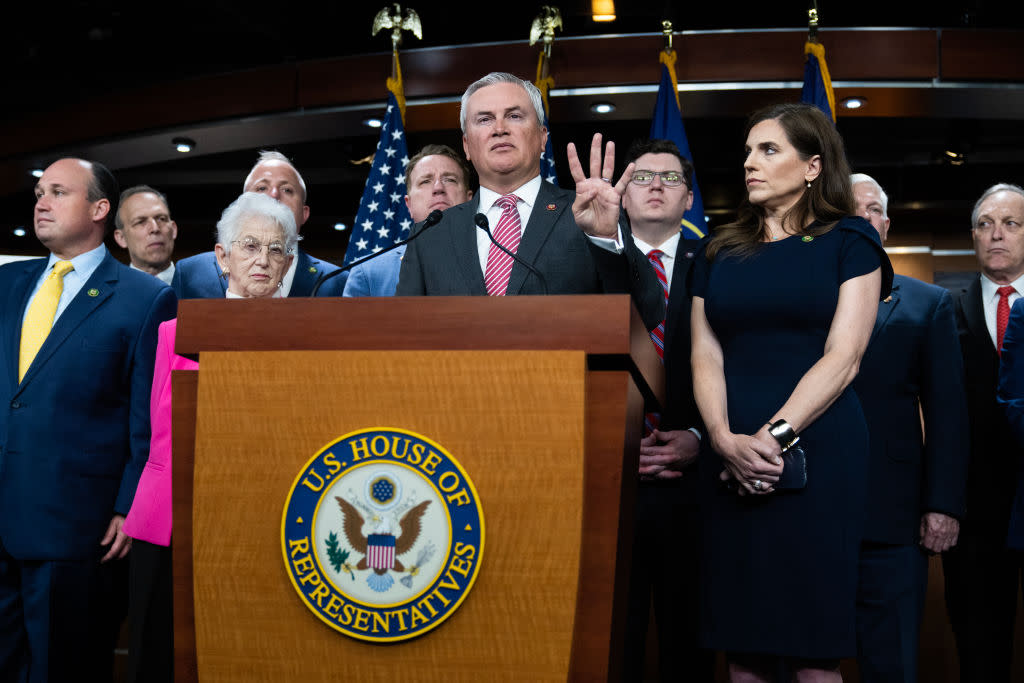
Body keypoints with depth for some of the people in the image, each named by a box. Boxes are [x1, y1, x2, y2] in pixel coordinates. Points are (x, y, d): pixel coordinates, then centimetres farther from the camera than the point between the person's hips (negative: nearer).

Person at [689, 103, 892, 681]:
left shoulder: (848, 241, 5)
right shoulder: (721, 251, 16)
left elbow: (842, 357, -5)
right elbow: (706, 357, 7)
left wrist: (774, 435, -16)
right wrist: (725, 440, -11)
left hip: (816, 452, -3)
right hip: (730, 458, 4)